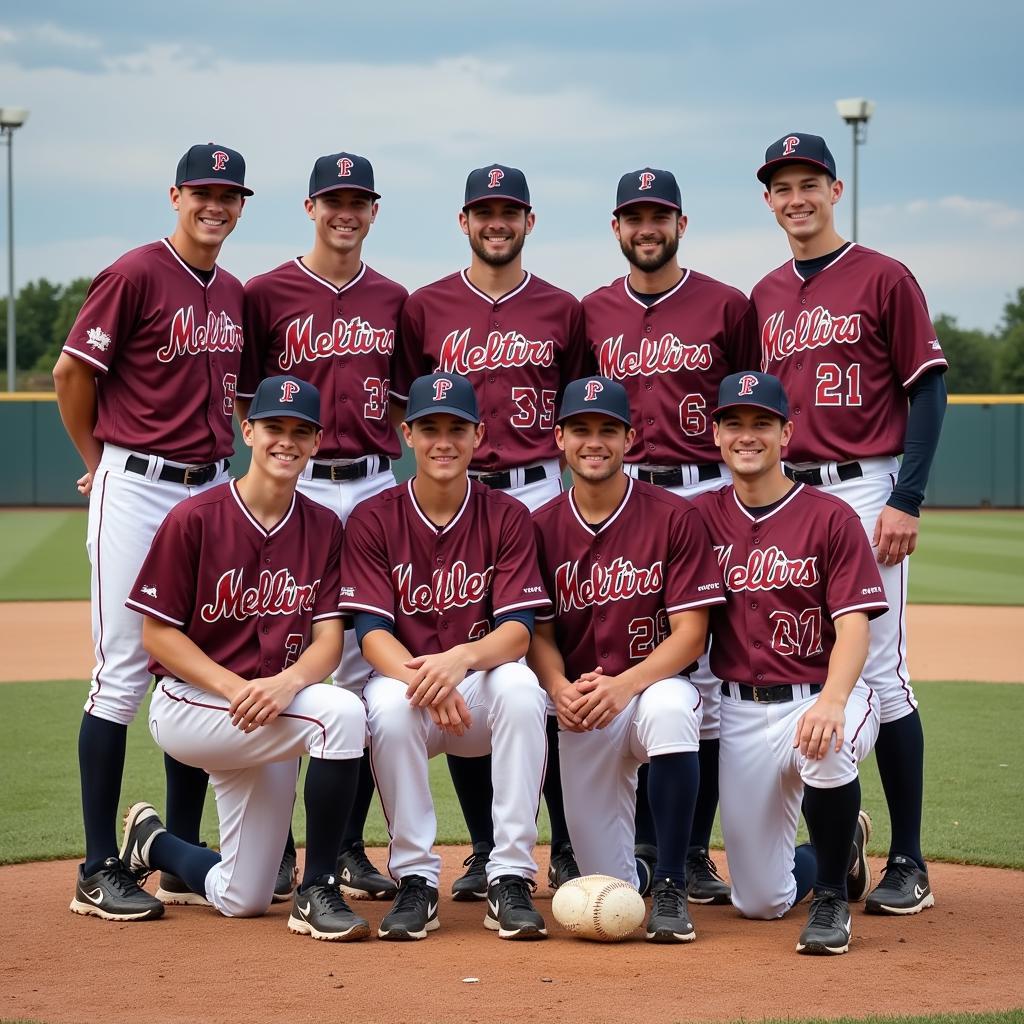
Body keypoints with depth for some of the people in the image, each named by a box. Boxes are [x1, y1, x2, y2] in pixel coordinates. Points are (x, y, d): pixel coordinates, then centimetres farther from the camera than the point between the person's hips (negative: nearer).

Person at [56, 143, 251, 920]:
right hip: (137, 490, -7)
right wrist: (102, 464, 3)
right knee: (125, 673, -6)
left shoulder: (235, 295, 12)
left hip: (214, 490, 7)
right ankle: (100, 871, -1)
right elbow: (72, 372, -8)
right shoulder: (136, 275, -9)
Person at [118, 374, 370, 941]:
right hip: (189, 704, -5)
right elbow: (158, 634, -9)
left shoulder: (324, 528, 3)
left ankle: (154, 841, 37)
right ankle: (317, 892, -20)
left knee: (241, 900, 5)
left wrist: (287, 682, -25)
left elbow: (328, 638, -2)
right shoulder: (193, 519, -10)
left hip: (271, 720, 5)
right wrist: (237, 688, -22)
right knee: (341, 710, -31)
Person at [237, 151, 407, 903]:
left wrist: (383, 446, 4)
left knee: (366, 666, 3)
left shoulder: (392, 300, 12)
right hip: (296, 487, -3)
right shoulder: (268, 293, 3)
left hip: (375, 486, 3)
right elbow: (248, 400, 3)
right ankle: (275, 846, 4)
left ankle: (349, 847, 10)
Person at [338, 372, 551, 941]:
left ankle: (511, 881, -28)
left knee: (519, 687, -33)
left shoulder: (507, 517, -1)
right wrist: (423, 680, -32)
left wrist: (460, 659, -34)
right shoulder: (373, 520, -1)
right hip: (404, 677, 0)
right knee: (389, 702, -35)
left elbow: (518, 629, -11)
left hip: (482, 688, 0)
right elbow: (372, 632, -10)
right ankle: (416, 882, -22)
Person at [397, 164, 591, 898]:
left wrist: (575, 495, 5)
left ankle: (568, 849, 2)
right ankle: (485, 850, 9)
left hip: (538, 493, -1)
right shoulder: (427, 308, 8)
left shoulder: (561, 311, 8)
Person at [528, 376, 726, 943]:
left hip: (655, 683, -2)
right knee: (608, 887, -5)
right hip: (582, 710, 2)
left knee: (670, 707, -41)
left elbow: (690, 632, -11)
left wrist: (624, 685, -27)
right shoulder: (542, 527, 1)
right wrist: (560, 689, -20)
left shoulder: (674, 518, -7)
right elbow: (539, 633, 2)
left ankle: (671, 887, -26)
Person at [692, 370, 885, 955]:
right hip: (742, 713, 3)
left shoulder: (830, 517, -4)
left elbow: (853, 628, -12)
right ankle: (841, 851, 36)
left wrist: (832, 701, -31)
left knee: (825, 747, -41)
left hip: (822, 696, -3)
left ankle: (832, 899, -16)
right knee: (760, 901, 0)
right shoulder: (702, 517, 6)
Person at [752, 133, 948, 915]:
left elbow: (928, 390, -6)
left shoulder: (884, 279, -2)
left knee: (878, 670, -8)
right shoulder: (764, 298, 15)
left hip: (863, 491, -6)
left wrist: (907, 500, -14)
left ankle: (909, 862, -1)